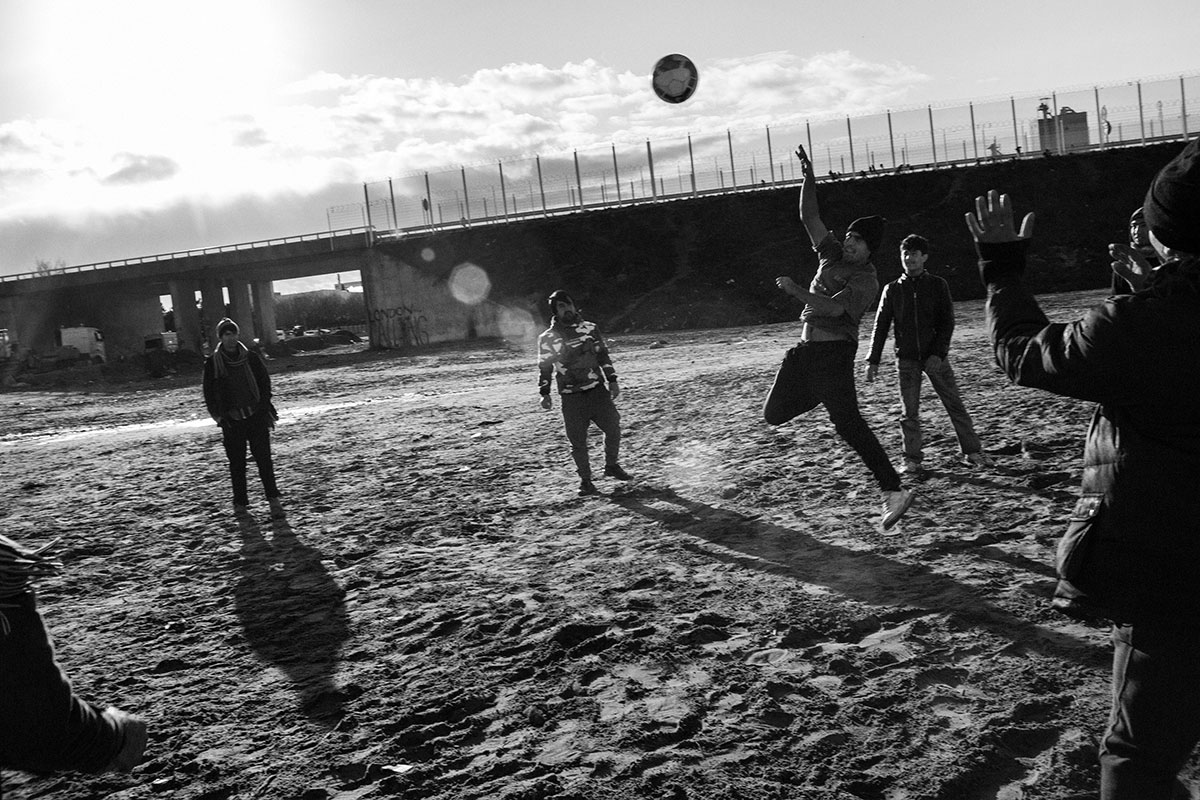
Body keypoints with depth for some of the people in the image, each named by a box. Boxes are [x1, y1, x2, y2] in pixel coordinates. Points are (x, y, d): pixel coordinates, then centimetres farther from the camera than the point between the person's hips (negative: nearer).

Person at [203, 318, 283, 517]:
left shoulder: (251, 358, 4)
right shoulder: (212, 363, 3)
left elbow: (265, 382, 10)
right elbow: (209, 393, 7)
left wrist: (264, 408, 1)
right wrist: (218, 416, -2)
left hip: (256, 417, 0)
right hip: (231, 421, 0)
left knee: (264, 459, -6)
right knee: (237, 463, 4)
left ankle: (274, 499, -4)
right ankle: (240, 503, 14)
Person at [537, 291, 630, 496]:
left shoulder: (590, 328, 7)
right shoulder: (547, 338, 2)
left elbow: (603, 356, 13)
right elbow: (544, 368, 7)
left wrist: (612, 380, 7)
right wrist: (545, 394, 0)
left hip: (597, 389, 2)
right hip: (571, 396, -2)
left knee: (613, 427, -4)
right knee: (578, 440, -2)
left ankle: (611, 466, 18)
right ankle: (585, 479, 13)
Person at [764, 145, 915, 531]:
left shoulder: (866, 279, -9)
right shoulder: (832, 255, 13)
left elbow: (833, 307, -23)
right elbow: (809, 217, 14)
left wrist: (795, 289, -22)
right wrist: (808, 179, 4)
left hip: (834, 351, -8)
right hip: (805, 350, 8)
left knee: (848, 423, -19)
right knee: (773, 414, 8)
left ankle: (895, 491, -18)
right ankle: (835, 397, 33)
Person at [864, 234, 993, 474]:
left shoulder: (937, 285, 2)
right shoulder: (892, 289, 6)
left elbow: (947, 322, -2)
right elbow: (881, 326, 7)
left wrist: (938, 353, -14)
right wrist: (873, 360, 1)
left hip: (935, 357, -1)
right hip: (907, 359, 1)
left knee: (955, 405, 0)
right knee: (909, 412, 2)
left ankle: (973, 452, 9)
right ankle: (912, 459, 11)